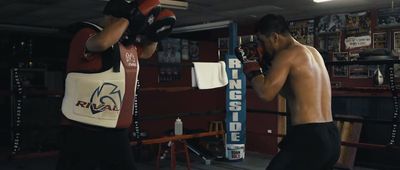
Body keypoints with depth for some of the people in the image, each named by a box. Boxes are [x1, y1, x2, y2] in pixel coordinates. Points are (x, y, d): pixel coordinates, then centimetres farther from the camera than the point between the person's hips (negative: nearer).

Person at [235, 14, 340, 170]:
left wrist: (251, 65, -4)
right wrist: (265, 64, 19)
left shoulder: (287, 55, -11)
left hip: (308, 138, -9)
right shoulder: (312, 52, 16)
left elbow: (266, 93, -19)